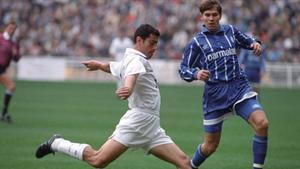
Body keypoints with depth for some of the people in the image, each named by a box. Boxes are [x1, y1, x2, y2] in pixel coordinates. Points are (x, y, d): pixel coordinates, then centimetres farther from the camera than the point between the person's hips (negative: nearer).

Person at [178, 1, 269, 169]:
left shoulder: (231, 31, 9)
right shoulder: (196, 42, 2)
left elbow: (247, 41, 25)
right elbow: (183, 69, 5)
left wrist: (255, 44, 1)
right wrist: (196, 74, -17)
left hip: (240, 88, 2)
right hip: (215, 95, -2)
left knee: (262, 123, -24)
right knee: (210, 146, 4)